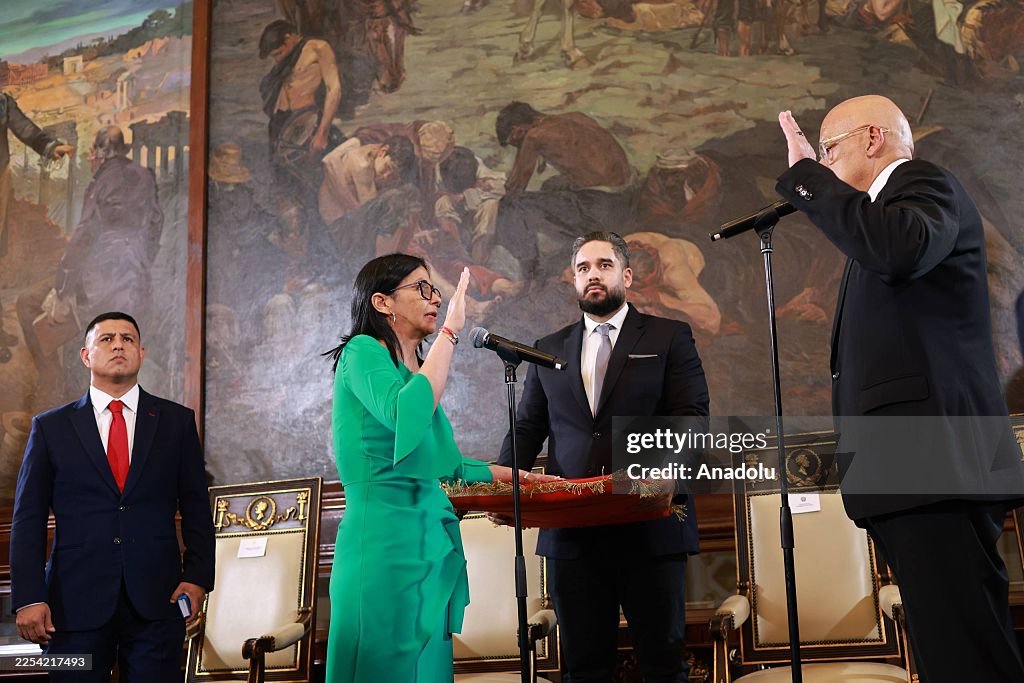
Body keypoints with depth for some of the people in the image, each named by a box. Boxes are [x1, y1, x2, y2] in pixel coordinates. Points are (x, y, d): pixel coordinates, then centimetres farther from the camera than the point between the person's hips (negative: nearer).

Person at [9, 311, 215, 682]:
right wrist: (28, 598, -5)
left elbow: (196, 508, 6)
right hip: (75, 604, 0)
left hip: (157, 602, 0)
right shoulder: (51, 427, 7)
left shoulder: (177, 421, 8)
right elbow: (28, 519, 4)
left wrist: (197, 576, -5)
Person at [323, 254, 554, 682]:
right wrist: (450, 331, -18)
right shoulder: (362, 351, -5)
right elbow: (405, 416, -25)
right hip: (384, 540, -8)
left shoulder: (415, 370, 18)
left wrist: (499, 473, 18)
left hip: (428, 542, 8)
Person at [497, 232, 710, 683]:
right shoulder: (549, 350, 16)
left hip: (650, 524, -2)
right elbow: (527, 427, 14)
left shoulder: (669, 337, 7)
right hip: (571, 531, 3)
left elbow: (692, 417, -3)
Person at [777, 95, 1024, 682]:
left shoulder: (923, 181, -1)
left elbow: (901, 248, -25)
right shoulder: (887, 206, 27)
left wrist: (808, 177, -16)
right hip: (913, 466, 10)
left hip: (931, 459, -10)